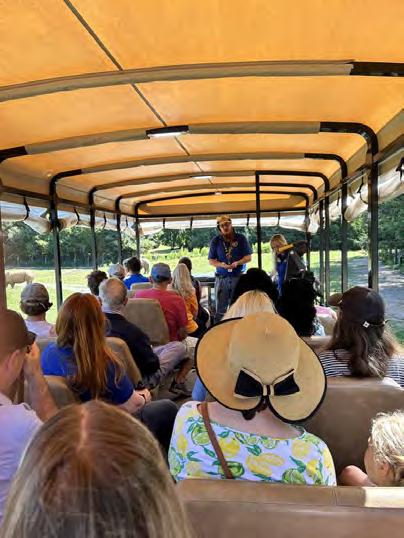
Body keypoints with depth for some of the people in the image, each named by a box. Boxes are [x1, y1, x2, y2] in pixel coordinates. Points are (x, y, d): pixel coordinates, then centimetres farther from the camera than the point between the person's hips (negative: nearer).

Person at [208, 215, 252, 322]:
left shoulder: (241, 238, 3)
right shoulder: (215, 241, 5)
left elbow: (248, 257, 2)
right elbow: (211, 260, 4)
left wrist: (237, 263, -17)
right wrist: (222, 265, -16)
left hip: (239, 277, 0)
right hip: (221, 278, 0)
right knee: (221, 309, 2)